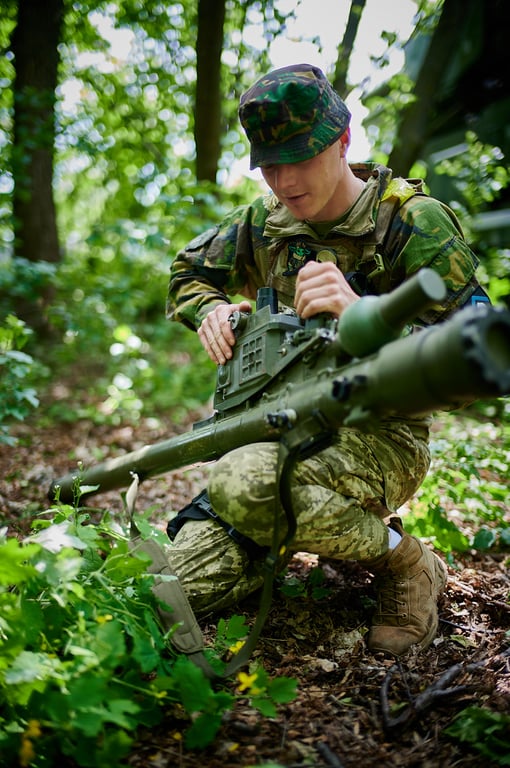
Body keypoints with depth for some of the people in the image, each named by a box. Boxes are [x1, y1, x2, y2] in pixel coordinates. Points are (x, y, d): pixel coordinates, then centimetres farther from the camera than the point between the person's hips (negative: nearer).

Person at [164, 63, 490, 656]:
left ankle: (405, 562, -10)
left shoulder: (413, 222, -11)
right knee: (181, 587, -8)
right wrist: (214, 310, -5)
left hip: (378, 435, -5)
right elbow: (187, 277, 20)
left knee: (243, 485, -37)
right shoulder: (263, 220, 5)